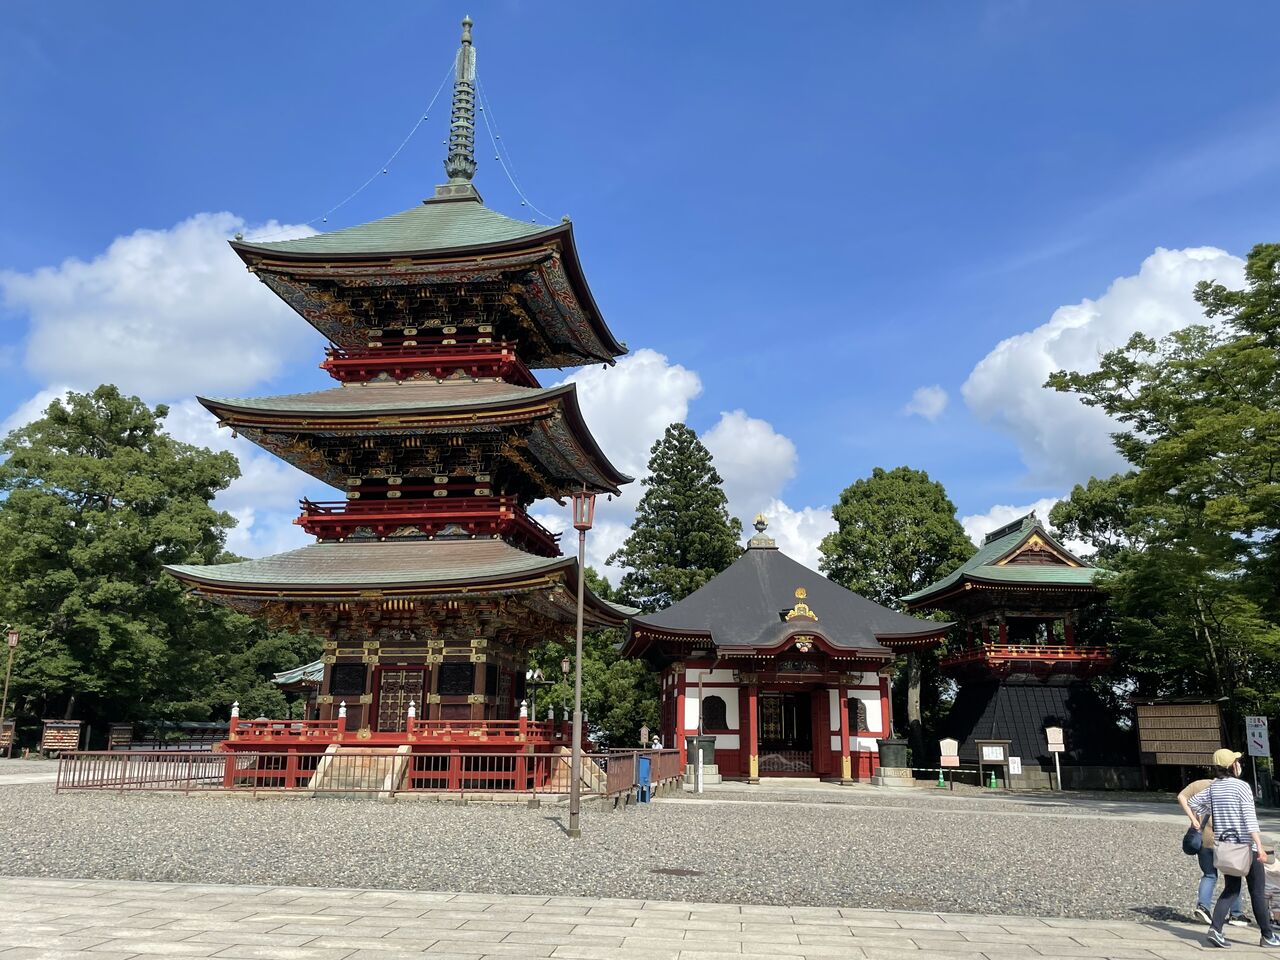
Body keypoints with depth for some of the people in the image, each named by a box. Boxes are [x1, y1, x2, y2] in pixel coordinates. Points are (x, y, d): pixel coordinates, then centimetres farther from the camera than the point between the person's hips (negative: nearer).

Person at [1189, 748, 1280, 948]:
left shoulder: (1213, 788, 6)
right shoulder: (1242, 786, -13)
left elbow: (1192, 802, 14)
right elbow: (1250, 819, -20)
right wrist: (1260, 847, -23)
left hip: (1225, 846, 6)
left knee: (1231, 889, 10)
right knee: (1258, 892, 8)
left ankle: (1215, 929, -4)